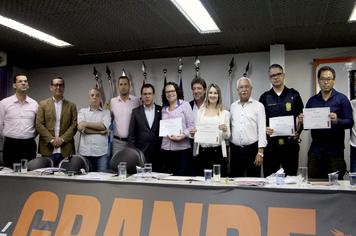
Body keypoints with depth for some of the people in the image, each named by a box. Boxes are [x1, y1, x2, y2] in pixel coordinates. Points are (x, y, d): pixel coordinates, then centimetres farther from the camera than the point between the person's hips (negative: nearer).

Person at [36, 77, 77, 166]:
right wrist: (51, 139, -9)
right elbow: (39, 124, 1)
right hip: (48, 149, 0)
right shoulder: (43, 104, 9)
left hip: (66, 150, 0)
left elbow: (74, 125, 2)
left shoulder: (71, 106, 10)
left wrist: (62, 139, -10)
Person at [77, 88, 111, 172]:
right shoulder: (82, 111, 14)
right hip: (85, 151, 1)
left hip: (101, 152, -1)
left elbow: (104, 126, -7)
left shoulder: (106, 112, 11)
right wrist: (99, 131, -7)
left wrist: (86, 124, -4)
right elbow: (81, 127, -3)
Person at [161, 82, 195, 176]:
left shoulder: (185, 105, 3)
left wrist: (182, 135, -16)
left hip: (182, 148, -4)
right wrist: (166, 134, -1)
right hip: (166, 148, 5)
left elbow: (191, 126, -4)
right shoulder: (164, 109, 18)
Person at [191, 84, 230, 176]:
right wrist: (193, 133, -7)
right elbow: (196, 130, 14)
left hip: (218, 151, -2)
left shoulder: (225, 113, 5)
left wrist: (225, 130, -15)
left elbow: (227, 136, 5)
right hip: (202, 150, 2)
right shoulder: (200, 111, 11)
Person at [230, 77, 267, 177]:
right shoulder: (233, 106, 11)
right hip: (235, 149, 4)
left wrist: (260, 152, -12)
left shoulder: (258, 106, -1)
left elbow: (262, 129, -6)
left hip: (252, 149, -3)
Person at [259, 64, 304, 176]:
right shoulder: (265, 97, 10)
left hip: (290, 143, 0)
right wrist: (264, 129, -10)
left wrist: (298, 131, -8)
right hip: (270, 144, 1)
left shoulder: (294, 95, 8)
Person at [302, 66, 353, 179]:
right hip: (315, 150, 3)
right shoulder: (312, 101, 10)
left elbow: (349, 122, -5)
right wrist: (302, 121, -9)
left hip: (335, 150, -3)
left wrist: (337, 121, -24)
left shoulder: (342, 99, 1)